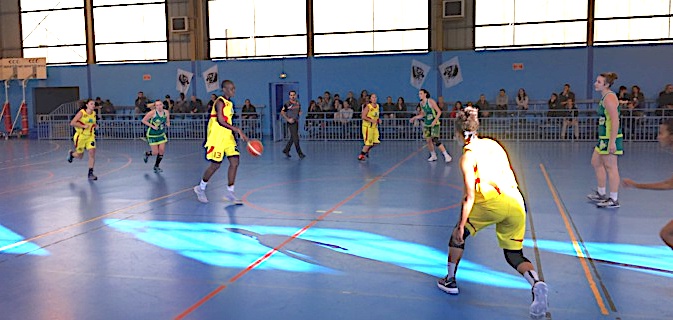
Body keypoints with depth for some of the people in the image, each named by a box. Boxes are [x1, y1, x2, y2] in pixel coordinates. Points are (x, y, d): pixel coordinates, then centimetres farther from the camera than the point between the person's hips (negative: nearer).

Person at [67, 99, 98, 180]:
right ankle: (71, 153, 46)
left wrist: (95, 125, 1)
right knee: (80, 156, 9)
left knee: (92, 153, -12)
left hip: (90, 136, 4)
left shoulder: (94, 114, 2)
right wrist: (83, 126, -25)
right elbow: (72, 123, -18)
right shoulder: (81, 112, -15)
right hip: (80, 136, -4)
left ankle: (90, 173, -4)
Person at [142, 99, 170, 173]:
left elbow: (168, 122, 11)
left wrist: (167, 124, -13)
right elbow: (143, 120, -11)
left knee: (162, 150, -3)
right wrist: (152, 126, -20)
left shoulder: (166, 112, -4)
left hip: (161, 134, 4)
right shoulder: (152, 113, -18)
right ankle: (147, 154, 33)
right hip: (152, 135, -4)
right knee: (155, 152, -4)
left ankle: (156, 166, 18)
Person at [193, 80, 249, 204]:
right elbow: (220, 121, -23)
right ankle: (201, 188, 20)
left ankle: (230, 192, 4)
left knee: (235, 162, -1)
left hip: (227, 137, 8)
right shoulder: (220, 102, -14)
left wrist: (240, 133, 18)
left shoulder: (230, 103, 14)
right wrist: (237, 129, -27)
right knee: (215, 165, -1)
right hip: (217, 137, -8)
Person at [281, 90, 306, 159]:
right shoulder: (287, 104, -9)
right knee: (296, 138, -8)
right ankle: (300, 153, -5)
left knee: (292, 138, 13)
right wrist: (288, 119, -15)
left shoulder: (298, 103, 9)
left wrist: (300, 113, 0)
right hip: (291, 122, -7)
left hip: (296, 122, 7)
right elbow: (282, 113, -6)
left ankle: (286, 150, 28)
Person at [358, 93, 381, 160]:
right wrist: (371, 120, -27)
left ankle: (367, 150, 28)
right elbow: (363, 117, -18)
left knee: (376, 142, 3)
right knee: (368, 143, -6)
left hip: (374, 126, 7)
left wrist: (378, 120, 3)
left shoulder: (377, 106, 8)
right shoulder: (368, 107, -14)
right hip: (367, 126, -7)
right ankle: (361, 156, 8)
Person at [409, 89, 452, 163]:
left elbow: (439, 112, -15)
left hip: (434, 124, -7)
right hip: (426, 124, 7)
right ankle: (433, 155, 25)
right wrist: (414, 118, 12)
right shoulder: (421, 103, 6)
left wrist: (435, 121, -26)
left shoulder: (431, 101, -15)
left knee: (435, 140, -18)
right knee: (428, 141, 6)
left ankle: (447, 156, -11)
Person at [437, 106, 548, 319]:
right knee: (514, 255, 14)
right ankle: (536, 284, -16)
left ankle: (450, 280, 29)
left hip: (492, 201, -5)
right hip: (516, 203, 6)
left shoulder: (468, 154, 1)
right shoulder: (493, 143, 19)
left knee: (459, 233, 21)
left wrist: (461, 225, -3)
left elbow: (470, 196, -6)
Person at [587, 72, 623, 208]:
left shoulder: (609, 97, -16)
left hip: (610, 138, -11)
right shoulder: (604, 97, 14)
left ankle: (614, 200, 3)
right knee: (596, 162, 18)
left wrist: (612, 141, -26)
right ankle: (601, 194, 30)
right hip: (603, 137, 11)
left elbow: (615, 121, -22)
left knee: (610, 167, -5)